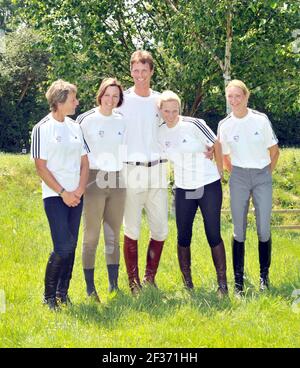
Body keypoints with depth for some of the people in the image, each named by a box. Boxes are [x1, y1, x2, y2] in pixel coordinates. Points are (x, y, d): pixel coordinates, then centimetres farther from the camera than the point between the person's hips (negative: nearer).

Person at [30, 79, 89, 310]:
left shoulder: (75, 127, 11)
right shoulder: (43, 129, -7)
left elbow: (84, 161, 11)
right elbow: (41, 166, -10)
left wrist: (79, 190, -3)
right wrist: (63, 193, -12)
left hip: (76, 196, 6)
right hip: (55, 196, -6)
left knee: (71, 247, 7)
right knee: (63, 247, -12)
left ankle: (63, 293, 18)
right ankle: (49, 296, 2)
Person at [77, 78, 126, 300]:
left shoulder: (121, 122, 10)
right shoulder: (86, 120, -4)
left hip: (117, 182, 5)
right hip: (94, 180, -4)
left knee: (114, 236, 9)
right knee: (92, 236, -2)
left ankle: (114, 286, 16)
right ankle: (90, 288, 3)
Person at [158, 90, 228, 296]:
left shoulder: (193, 125, -13)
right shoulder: (160, 133, 0)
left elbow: (216, 144, -3)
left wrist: (219, 172, 3)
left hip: (209, 186, -4)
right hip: (183, 189, 4)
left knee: (213, 234, -2)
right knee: (183, 237, 5)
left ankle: (223, 284, 7)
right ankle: (187, 284, 16)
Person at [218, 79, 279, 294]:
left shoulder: (261, 120, -4)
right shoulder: (225, 125, 0)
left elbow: (274, 150, 5)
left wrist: (268, 173, 5)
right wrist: (235, 175, 8)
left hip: (263, 176, -1)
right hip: (239, 177, 1)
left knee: (264, 229, -1)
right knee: (239, 230, 0)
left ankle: (264, 277, 12)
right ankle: (238, 281, 5)